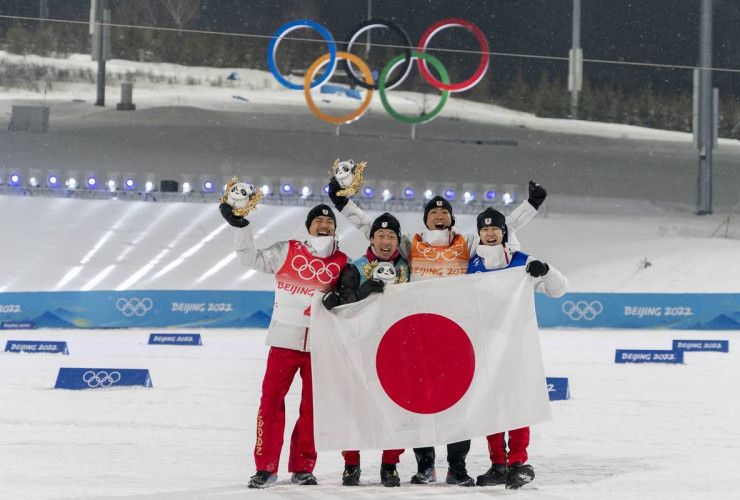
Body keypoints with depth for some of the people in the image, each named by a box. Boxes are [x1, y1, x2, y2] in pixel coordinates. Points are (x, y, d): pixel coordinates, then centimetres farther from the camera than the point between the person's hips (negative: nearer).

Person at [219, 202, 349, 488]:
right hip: (285, 339, -1)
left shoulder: (342, 263, 6)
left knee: (312, 406, 5)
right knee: (271, 401, -4)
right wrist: (240, 226, -5)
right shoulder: (286, 252, 2)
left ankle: (302, 468, 15)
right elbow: (251, 259, 3)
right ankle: (266, 467, 2)